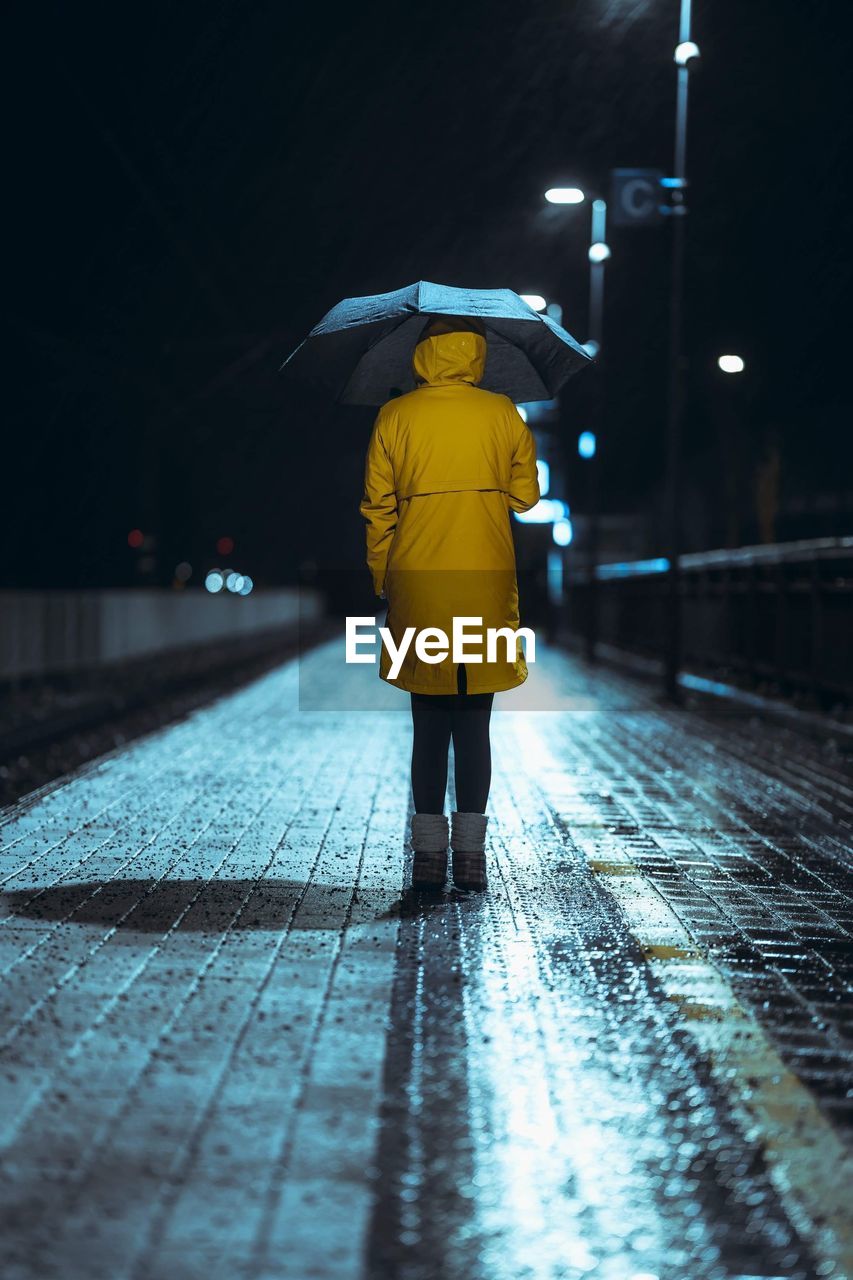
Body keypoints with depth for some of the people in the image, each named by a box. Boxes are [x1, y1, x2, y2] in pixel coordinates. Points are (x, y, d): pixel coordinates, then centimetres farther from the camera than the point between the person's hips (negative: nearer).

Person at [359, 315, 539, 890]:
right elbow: (526, 497, 7)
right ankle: (471, 855, 7)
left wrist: (383, 579, 13)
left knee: (429, 728, 7)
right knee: (475, 727, 6)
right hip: (486, 587, 0)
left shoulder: (394, 417, -1)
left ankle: (430, 855, 8)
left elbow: (378, 511, 2)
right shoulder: (504, 414, -1)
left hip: (417, 588, 0)